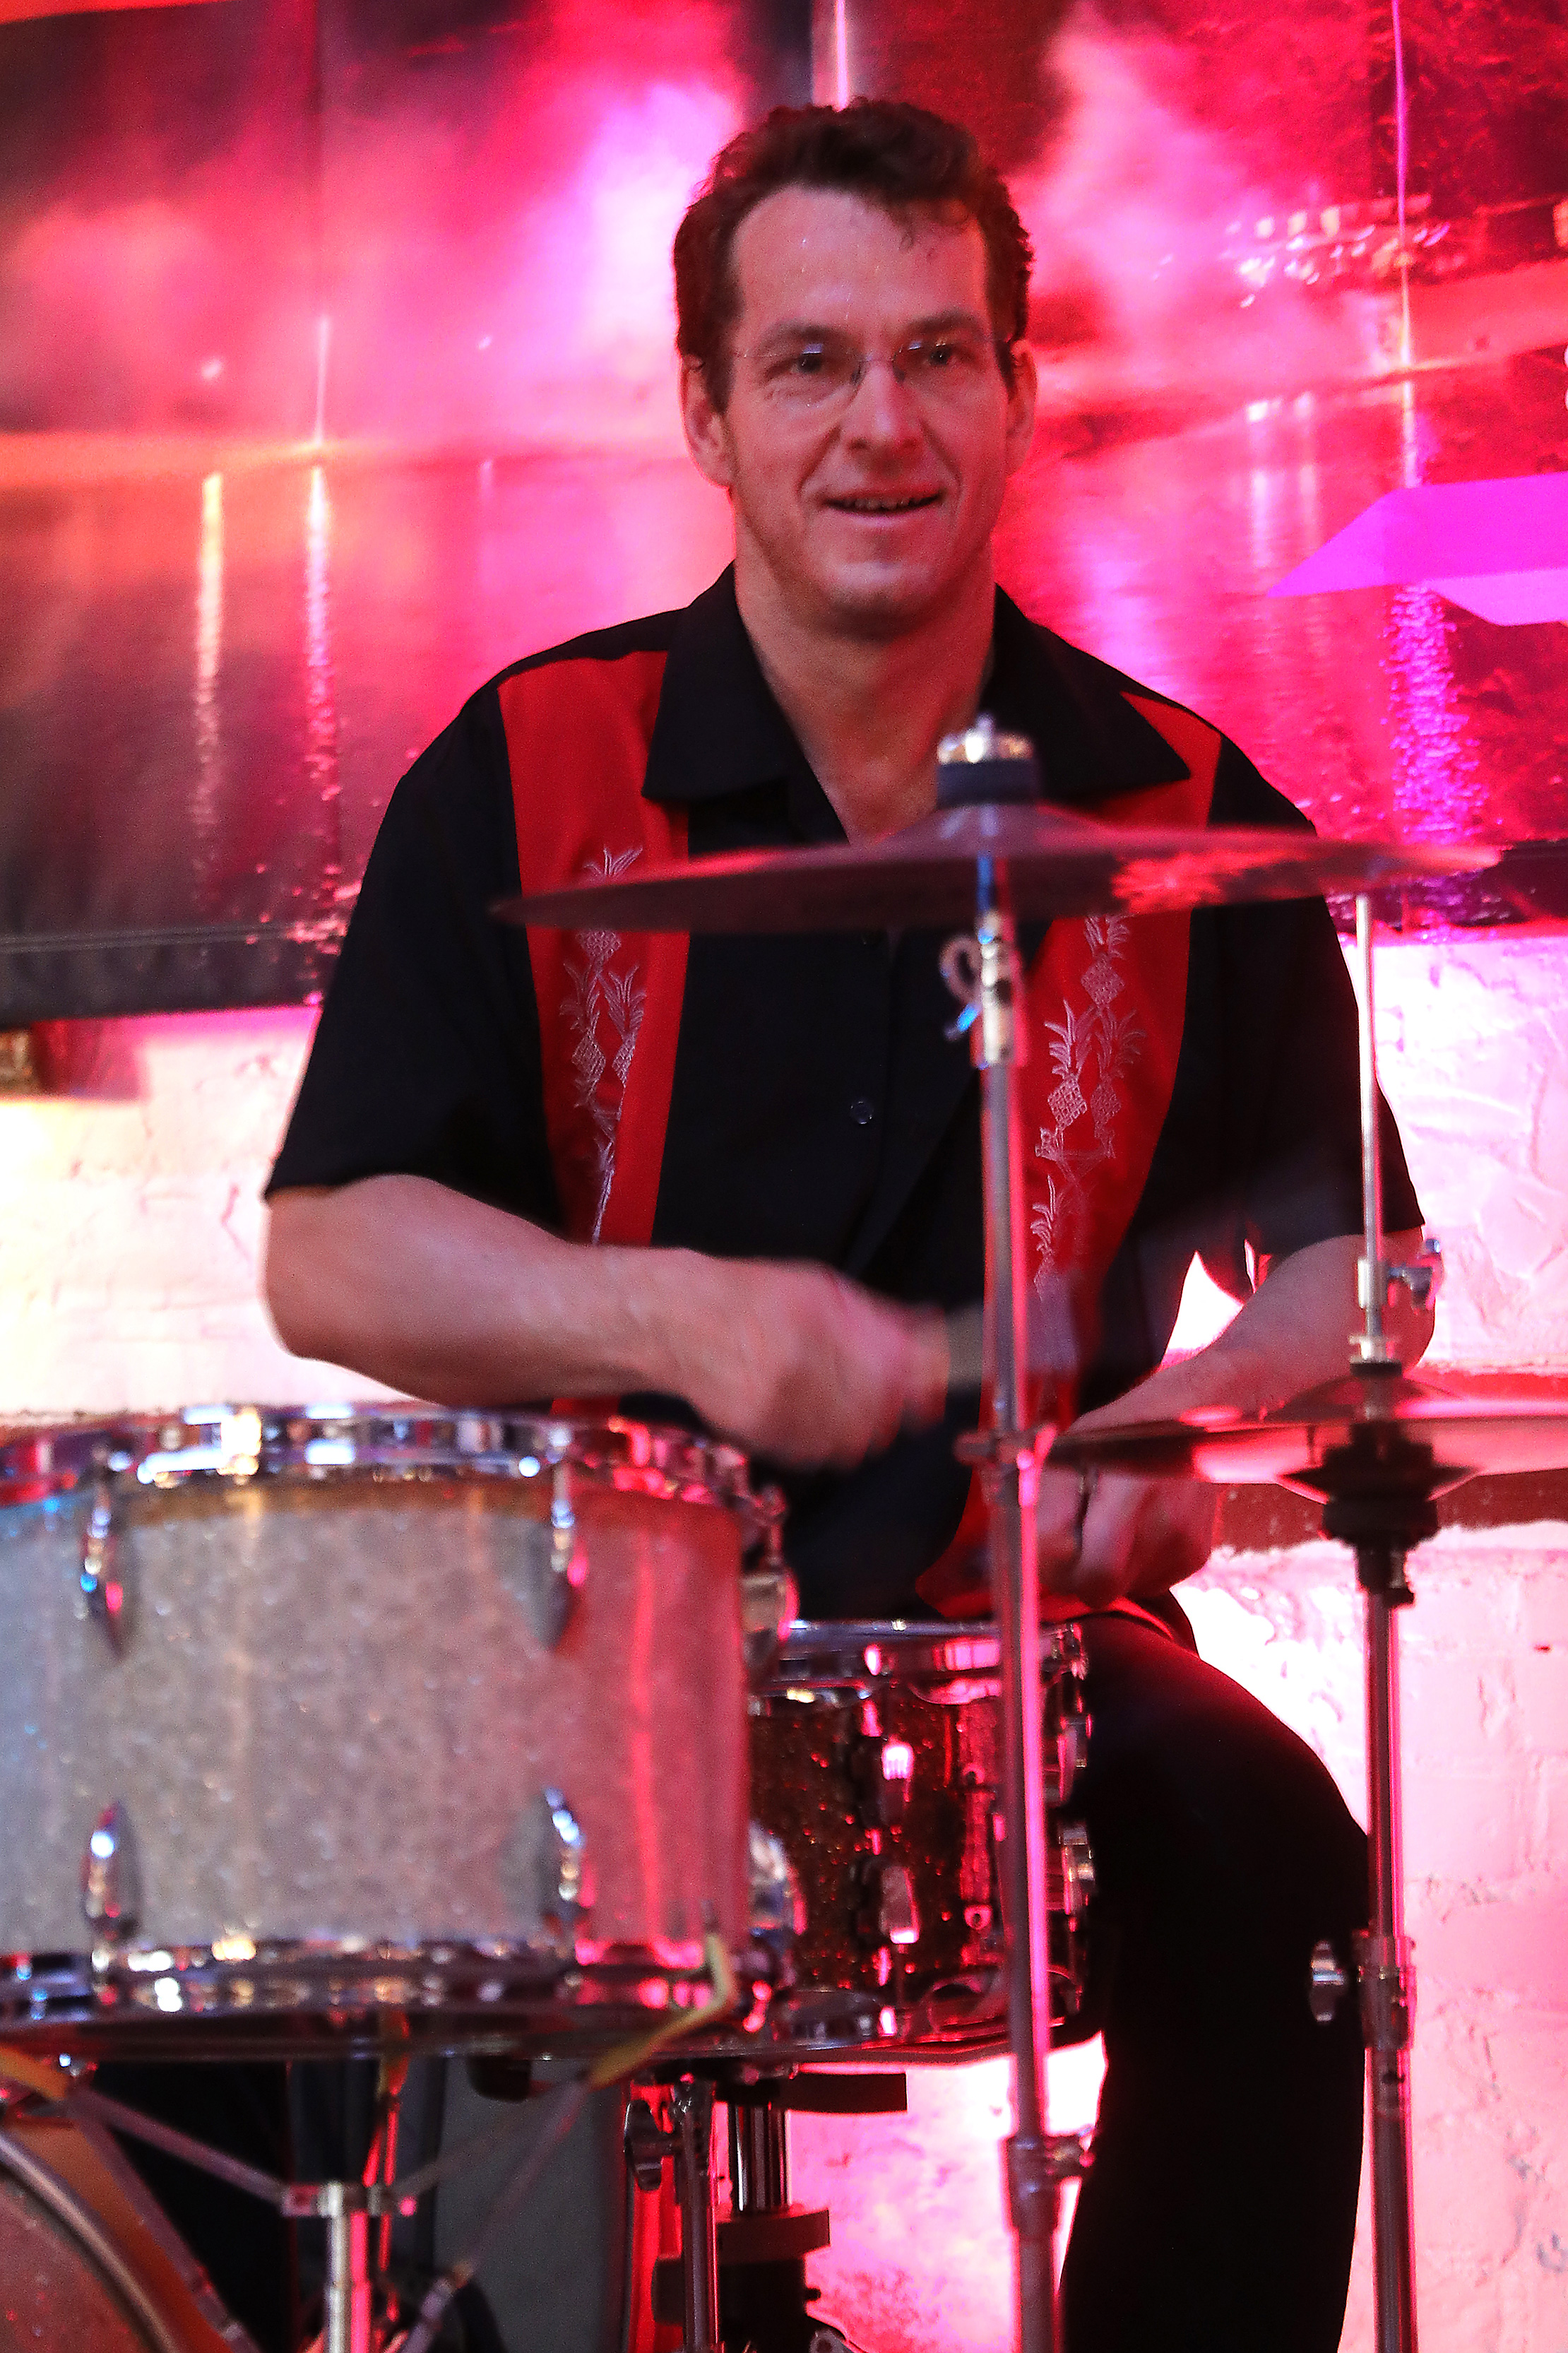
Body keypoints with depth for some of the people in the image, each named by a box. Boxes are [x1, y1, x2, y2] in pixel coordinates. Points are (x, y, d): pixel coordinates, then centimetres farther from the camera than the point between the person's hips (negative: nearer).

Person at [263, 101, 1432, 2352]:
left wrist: (1208, 1416, -13)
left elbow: (1348, 1253, 11)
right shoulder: (524, 782, 0)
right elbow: (330, 1251, -5)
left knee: (1264, 1851, -27)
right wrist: (681, 1319, -22)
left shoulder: (1178, 811, 5)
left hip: (1022, 1629, 1)